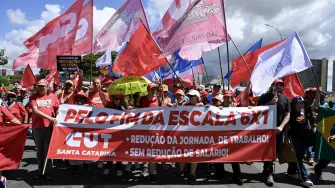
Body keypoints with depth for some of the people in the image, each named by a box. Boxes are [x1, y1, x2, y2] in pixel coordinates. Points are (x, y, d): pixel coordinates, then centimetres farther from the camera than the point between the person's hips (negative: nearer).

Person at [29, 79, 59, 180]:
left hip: (50, 126, -1)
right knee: (40, 150, 10)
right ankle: (41, 171, 19)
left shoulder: (53, 96, 3)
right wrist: (50, 118, -22)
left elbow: (58, 110, 8)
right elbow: (35, 111, -12)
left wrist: (56, 120, -7)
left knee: (48, 150, 3)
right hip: (37, 127, 1)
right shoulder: (33, 97, 0)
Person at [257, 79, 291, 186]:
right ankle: (269, 173, 4)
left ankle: (266, 171, 24)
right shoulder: (265, 97, 1)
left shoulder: (285, 99, 6)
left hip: (278, 130, 3)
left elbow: (287, 115, 2)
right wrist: (270, 103, -16)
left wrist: (281, 127, -13)